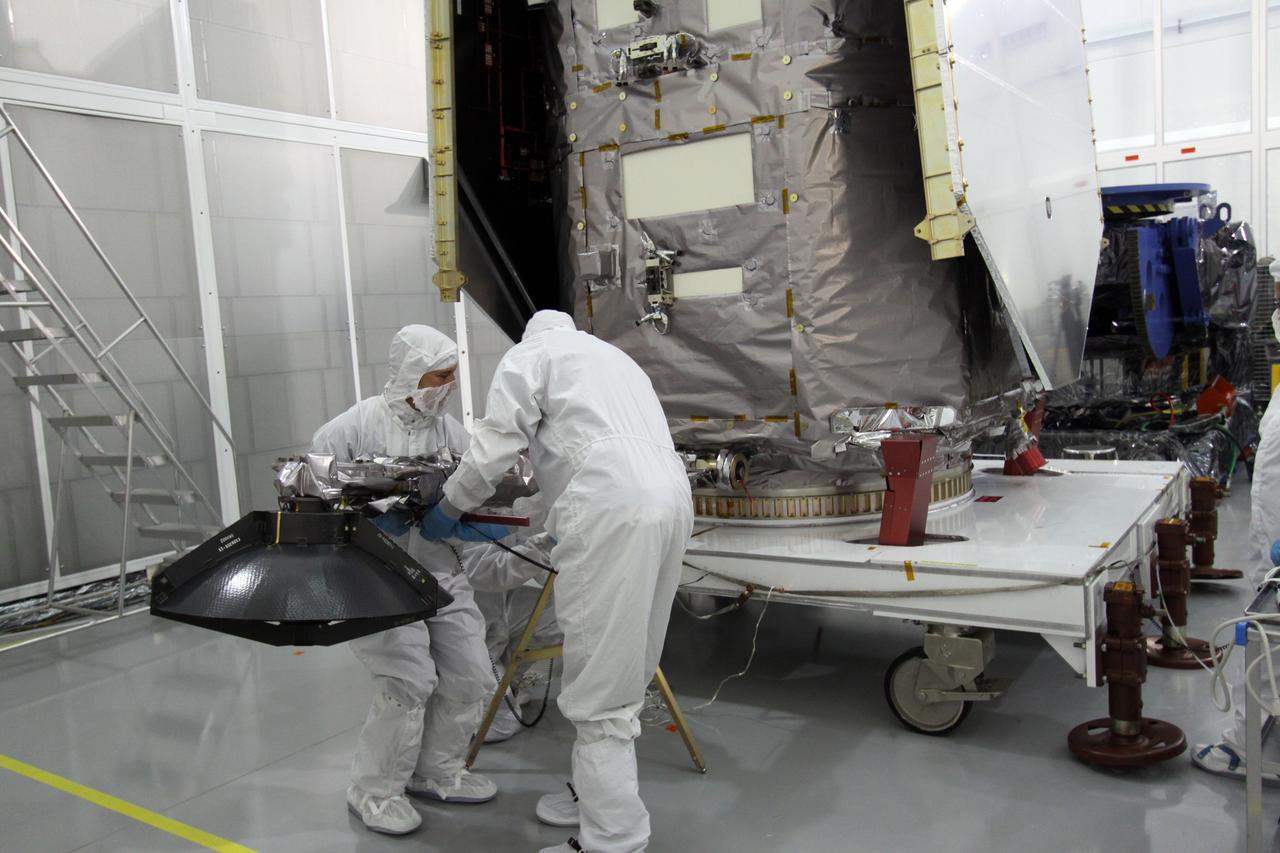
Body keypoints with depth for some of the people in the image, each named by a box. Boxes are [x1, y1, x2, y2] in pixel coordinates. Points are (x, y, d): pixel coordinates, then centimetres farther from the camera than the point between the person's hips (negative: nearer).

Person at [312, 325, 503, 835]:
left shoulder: (450, 430, 5)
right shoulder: (355, 426, -10)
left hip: (443, 573, 6)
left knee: (471, 679, 6)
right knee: (409, 683, -13)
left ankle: (435, 772, 30)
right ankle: (373, 792, 10)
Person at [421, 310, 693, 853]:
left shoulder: (530, 353, 13)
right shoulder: (613, 357, 35)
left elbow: (497, 442, 2)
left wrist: (448, 508, 17)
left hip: (613, 508, -8)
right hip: (670, 497, 8)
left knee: (599, 688, -3)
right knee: (622, 672, 18)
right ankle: (598, 796, 31)